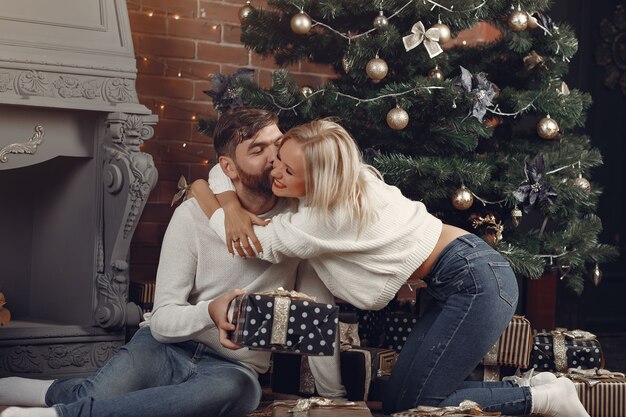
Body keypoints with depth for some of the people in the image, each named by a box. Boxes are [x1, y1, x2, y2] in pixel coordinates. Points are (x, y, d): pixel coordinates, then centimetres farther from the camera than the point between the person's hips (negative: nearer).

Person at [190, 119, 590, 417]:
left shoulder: (329, 217, -20)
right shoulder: (348, 181, 3)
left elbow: (254, 242, -9)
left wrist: (203, 193, 4)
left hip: (476, 281, -10)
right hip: (466, 280, 10)